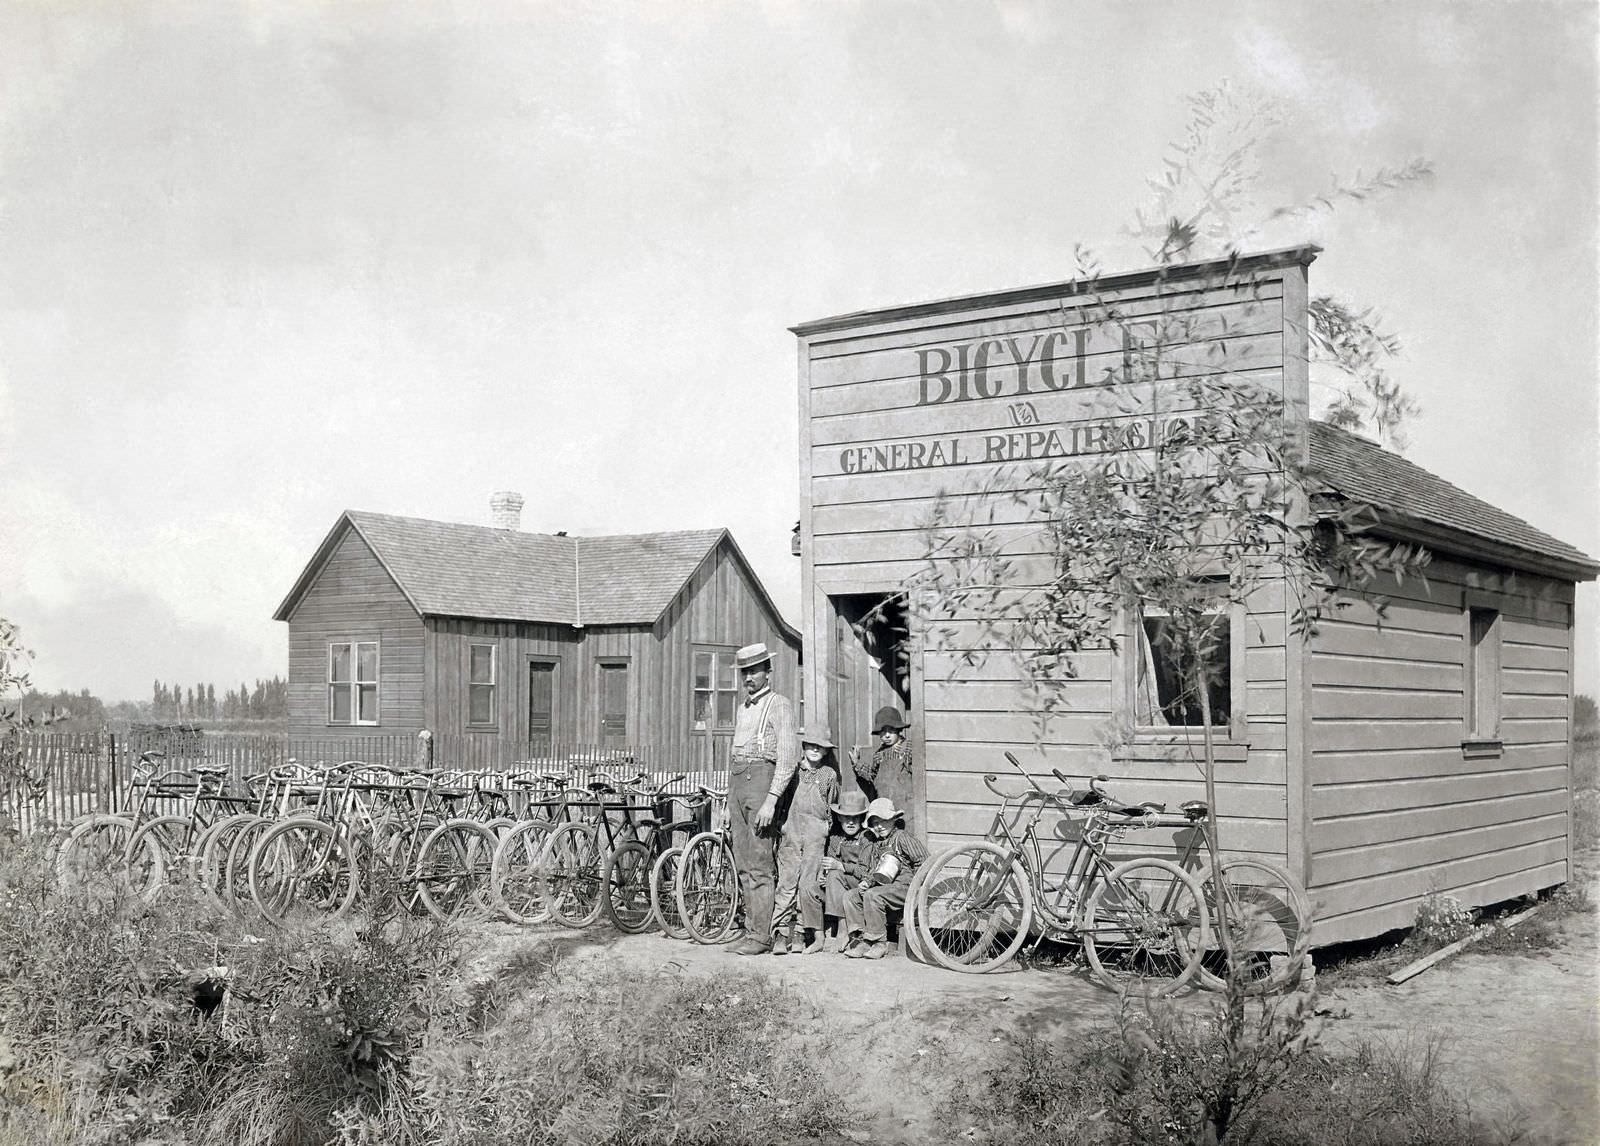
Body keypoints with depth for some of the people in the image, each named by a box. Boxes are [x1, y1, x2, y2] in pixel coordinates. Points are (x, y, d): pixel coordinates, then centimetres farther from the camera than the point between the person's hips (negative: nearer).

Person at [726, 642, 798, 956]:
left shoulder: (779, 705, -3)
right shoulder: (742, 709, 21)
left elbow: (788, 756, -12)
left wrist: (771, 800, -20)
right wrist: (730, 803, 21)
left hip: (762, 777, -8)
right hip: (736, 780, 8)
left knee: (760, 865, -10)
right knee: (743, 865, 7)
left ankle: (761, 936, -9)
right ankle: (750, 931, 11)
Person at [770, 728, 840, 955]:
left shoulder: (829, 775, 12)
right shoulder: (793, 770, 12)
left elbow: (832, 807, 17)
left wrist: (827, 827, 8)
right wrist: (780, 823, 6)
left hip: (816, 834, 0)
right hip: (790, 831, 0)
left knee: (808, 883, -3)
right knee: (786, 881, -7)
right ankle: (781, 934, -8)